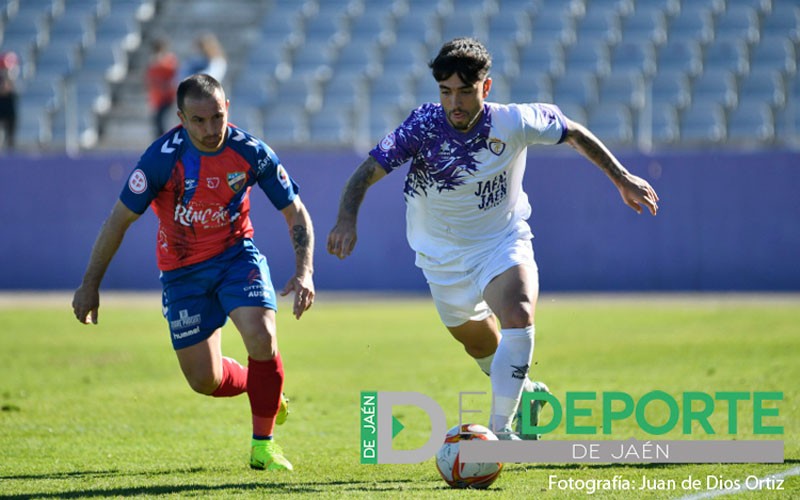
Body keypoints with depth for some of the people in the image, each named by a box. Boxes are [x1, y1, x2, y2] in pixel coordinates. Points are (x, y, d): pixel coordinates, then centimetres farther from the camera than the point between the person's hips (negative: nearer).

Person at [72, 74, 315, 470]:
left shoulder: (251, 152, -17)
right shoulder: (163, 158, -22)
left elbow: (295, 212, -7)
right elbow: (120, 219, -12)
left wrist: (304, 272, -22)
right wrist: (90, 284, -9)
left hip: (236, 255, 0)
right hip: (183, 270, 0)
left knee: (262, 339, -24)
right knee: (205, 381, 0)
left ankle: (263, 445, -4)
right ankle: (258, 387, 37)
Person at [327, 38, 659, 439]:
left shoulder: (514, 122, -20)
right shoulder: (424, 126, -23)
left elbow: (573, 132, -2)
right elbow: (367, 172, -26)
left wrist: (622, 178, 2)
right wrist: (347, 220, -44)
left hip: (503, 243, -1)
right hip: (443, 254, 1)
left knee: (518, 318, -27)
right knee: (478, 343, 16)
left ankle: (501, 429, -21)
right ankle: (525, 392, 48)